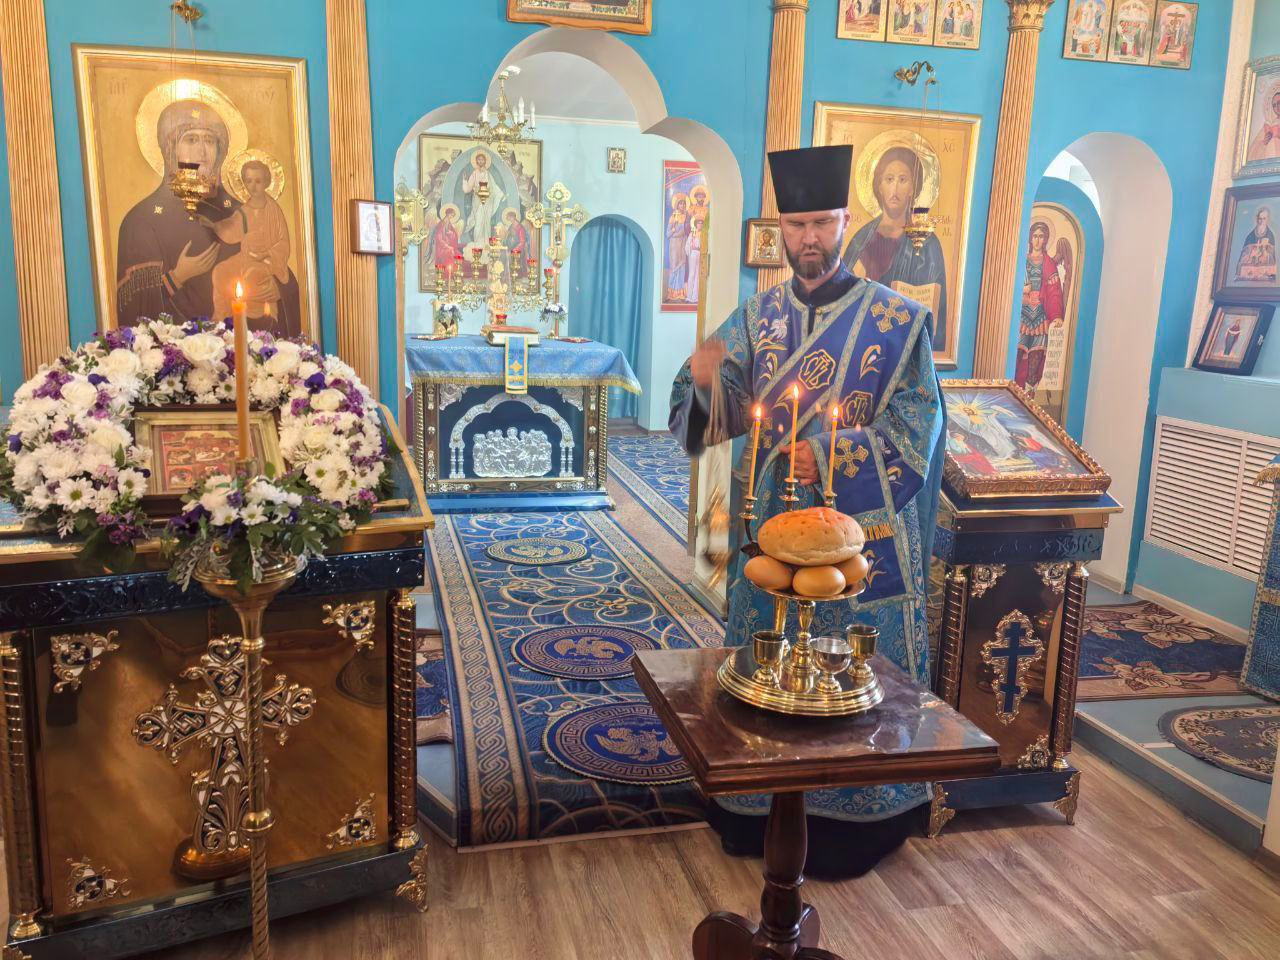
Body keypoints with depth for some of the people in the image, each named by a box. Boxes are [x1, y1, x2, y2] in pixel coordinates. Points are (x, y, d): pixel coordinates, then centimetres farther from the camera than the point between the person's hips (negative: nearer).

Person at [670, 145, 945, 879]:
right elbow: (724, 412, -1)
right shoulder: (757, 317, 5)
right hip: (772, 524, 4)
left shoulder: (899, 321, -5)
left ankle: (854, 821, 25)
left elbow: (916, 426, -8)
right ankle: (763, 812, 30)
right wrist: (706, 383, -24)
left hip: (862, 533, -3)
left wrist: (829, 454, -20)